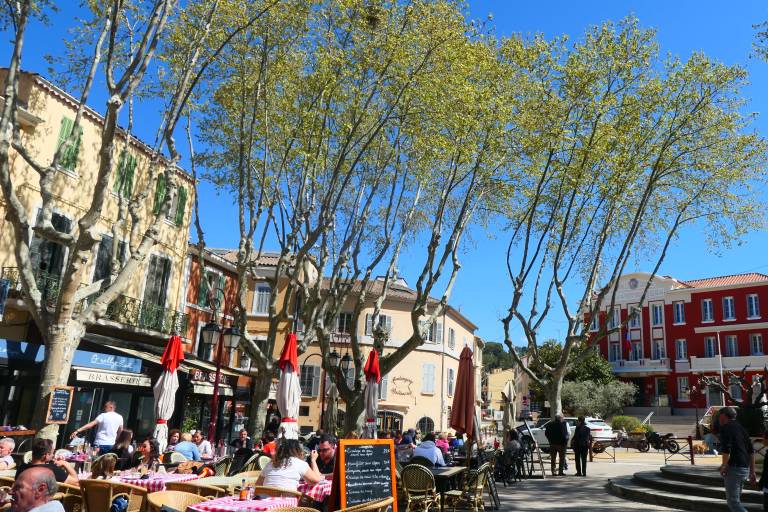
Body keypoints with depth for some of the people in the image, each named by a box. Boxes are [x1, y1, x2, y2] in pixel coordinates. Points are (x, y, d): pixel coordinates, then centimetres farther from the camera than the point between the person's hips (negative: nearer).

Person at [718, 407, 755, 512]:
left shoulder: (725, 428, -11)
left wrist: (724, 466, -7)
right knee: (736, 498, 20)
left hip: (734, 468, -9)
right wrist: (752, 471, 19)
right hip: (745, 468, 9)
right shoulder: (741, 428, 15)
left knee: (733, 501, -6)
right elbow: (751, 452, 16)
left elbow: (726, 450, -21)